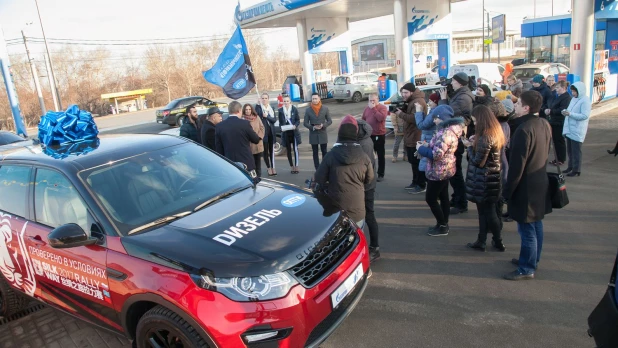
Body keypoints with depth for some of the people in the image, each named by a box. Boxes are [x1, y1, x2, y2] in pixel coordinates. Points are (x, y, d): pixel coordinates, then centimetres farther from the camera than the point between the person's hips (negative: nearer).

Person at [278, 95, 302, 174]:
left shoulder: (294, 109, -2)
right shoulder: (281, 110, 1)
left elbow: (298, 120, 0)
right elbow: (280, 122, 5)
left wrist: (295, 126, -19)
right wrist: (282, 128, -13)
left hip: (294, 131, -1)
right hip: (285, 132, 2)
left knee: (295, 149, -4)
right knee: (288, 150, 6)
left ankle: (296, 166, 1)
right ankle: (292, 167, 15)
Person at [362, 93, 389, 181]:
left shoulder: (383, 107, -8)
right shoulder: (366, 108, 8)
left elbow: (381, 118, -25)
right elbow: (363, 120, 15)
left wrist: (373, 108, -21)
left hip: (380, 135, -5)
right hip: (368, 135, 5)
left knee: (381, 156, 5)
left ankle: (381, 174, 12)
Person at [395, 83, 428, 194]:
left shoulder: (418, 101, -17)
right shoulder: (411, 101, 16)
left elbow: (415, 119, -27)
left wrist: (401, 114, -20)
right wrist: (401, 111, 1)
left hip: (416, 139, -11)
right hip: (411, 138, 11)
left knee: (418, 162, -4)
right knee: (413, 162, 18)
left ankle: (422, 185, 4)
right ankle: (415, 182, 28)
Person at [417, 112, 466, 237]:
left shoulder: (445, 133, -26)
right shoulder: (448, 129, 8)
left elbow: (437, 154, -29)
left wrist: (422, 149, -15)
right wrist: (428, 146, 3)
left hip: (439, 171, -10)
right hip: (444, 170, 10)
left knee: (430, 199, 0)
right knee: (443, 197, 16)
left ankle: (442, 226, 9)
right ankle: (444, 224, 27)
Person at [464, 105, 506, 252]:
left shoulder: (485, 137, -22)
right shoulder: (496, 132, 6)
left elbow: (478, 161, -21)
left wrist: (469, 146, -8)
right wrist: (475, 143, 2)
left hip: (484, 180, -9)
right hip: (493, 177, 9)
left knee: (487, 212, 7)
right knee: (488, 211, 14)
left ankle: (498, 242, 20)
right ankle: (481, 241, 23)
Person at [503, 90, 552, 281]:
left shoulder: (524, 130, -24)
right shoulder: (544, 125, 5)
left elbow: (517, 165, -22)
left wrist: (507, 190, -14)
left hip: (526, 186, -9)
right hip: (540, 182, 9)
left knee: (527, 229, 2)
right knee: (536, 224, 20)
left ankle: (527, 269, 13)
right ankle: (532, 259, 35)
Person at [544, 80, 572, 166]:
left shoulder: (566, 97, -13)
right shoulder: (556, 96, 15)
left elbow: (562, 110, -23)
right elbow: (550, 106, 17)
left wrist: (550, 111, -21)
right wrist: (546, 110, -4)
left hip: (560, 123, -9)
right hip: (553, 122, 9)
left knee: (560, 141, 0)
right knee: (555, 140, 13)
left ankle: (562, 159, 11)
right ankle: (557, 158, 23)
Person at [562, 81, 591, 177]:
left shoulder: (585, 100, -12)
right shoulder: (574, 98, 11)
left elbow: (585, 116, -19)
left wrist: (570, 114, -26)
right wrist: (566, 112, -2)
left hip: (577, 130, -7)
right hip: (569, 129, 7)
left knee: (576, 150, -1)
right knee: (569, 149, 15)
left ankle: (576, 170, 7)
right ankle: (571, 166, 27)